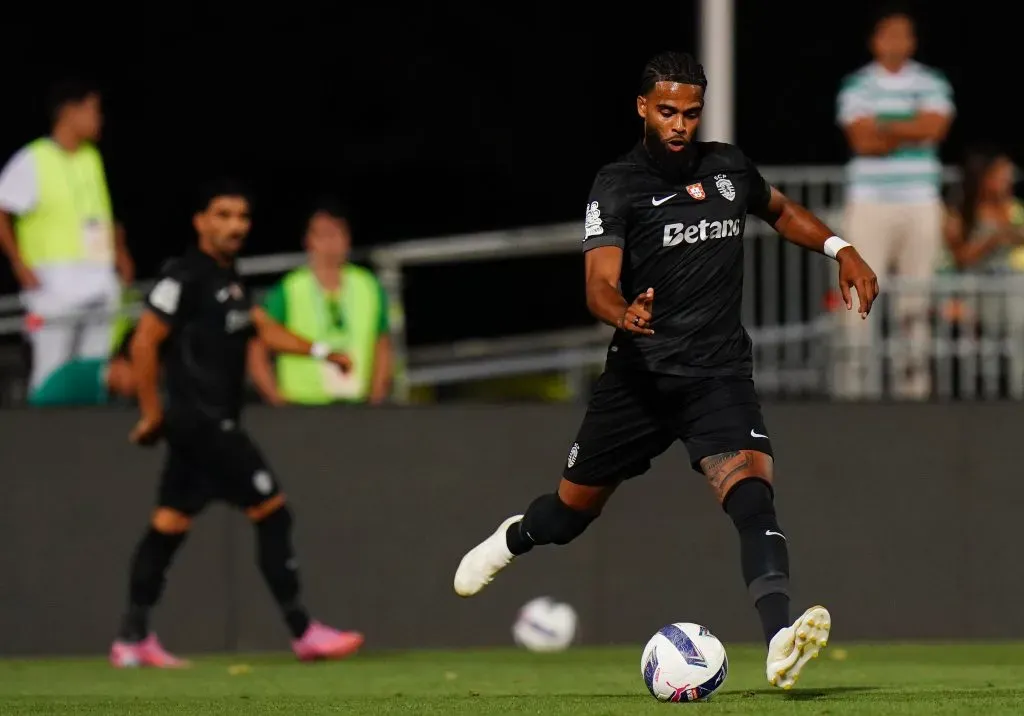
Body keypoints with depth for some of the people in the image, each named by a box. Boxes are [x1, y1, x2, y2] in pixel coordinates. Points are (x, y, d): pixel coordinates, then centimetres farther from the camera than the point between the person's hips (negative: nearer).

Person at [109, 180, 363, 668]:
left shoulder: (228, 278, 15)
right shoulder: (185, 277, -14)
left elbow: (262, 327, 23)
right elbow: (144, 344, -15)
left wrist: (319, 352, 12)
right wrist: (152, 413, -12)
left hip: (213, 423, 10)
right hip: (203, 421, -10)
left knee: (169, 525, 9)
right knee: (272, 512, -7)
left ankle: (133, 641, 12)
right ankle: (303, 633, -3)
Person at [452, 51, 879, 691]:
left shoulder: (729, 167, 7)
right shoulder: (619, 186, -7)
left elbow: (781, 211, 29)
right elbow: (600, 283, -19)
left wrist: (842, 249, 13)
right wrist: (623, 313, -42)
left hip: (720, 372, 1)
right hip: (641, 373, -1)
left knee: (751, 484, -25)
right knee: (577, 505, 14)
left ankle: (780, 642, -41)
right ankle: (515, 540, 51)